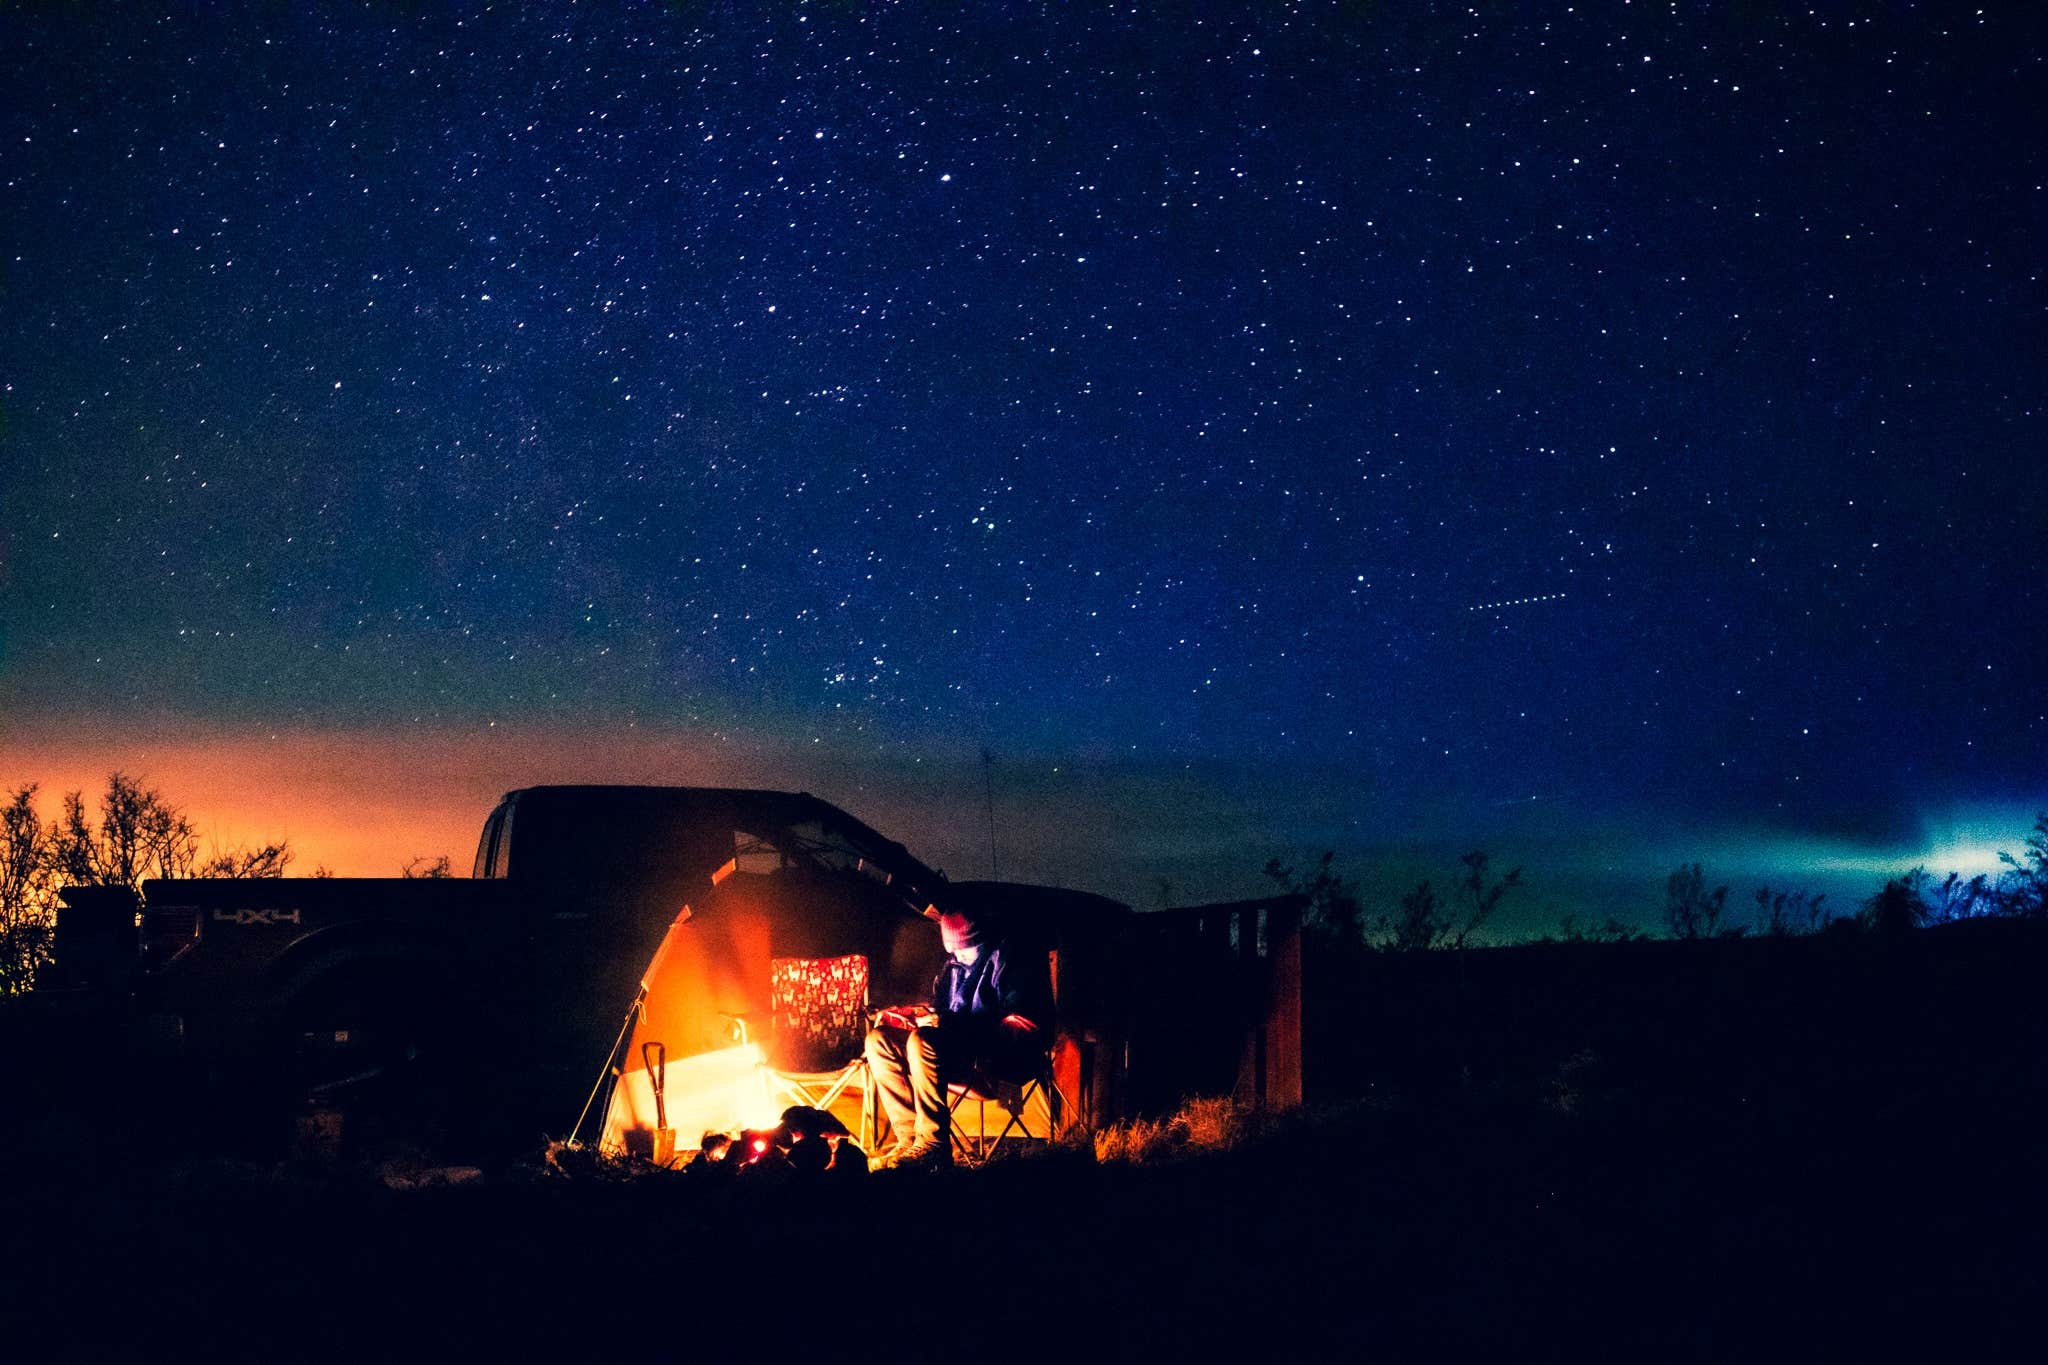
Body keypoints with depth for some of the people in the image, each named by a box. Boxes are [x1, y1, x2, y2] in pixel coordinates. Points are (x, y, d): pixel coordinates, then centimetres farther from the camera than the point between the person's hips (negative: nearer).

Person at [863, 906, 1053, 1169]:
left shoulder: (1013, 961, -7)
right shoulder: (954, 965, 16)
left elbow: (1024, 1028, -18)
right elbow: (941, 1009, 25)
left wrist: (951, 1024, -24)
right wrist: (919, 1015, -2)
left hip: (1009, 1056, -8)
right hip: (962, 1050, 8)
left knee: (922, 1041, -32)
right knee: (880, 1040, -6)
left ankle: (932, 1145, -33)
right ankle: (909, 1136, -18)